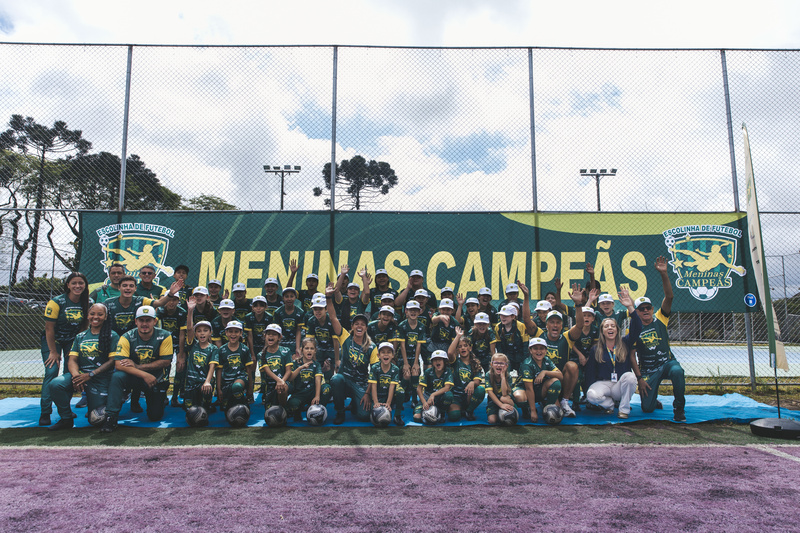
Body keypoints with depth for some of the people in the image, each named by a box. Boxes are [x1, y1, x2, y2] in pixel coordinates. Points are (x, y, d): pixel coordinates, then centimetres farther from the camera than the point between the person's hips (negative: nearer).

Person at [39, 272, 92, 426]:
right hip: (52, 340, -3)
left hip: (73, 341, 3)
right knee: (51, 372, -14)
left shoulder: (88, 303, -7)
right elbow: (49, 328, -16)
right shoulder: (56, 302, -19)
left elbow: (85, 326, 3)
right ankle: (45, 412, -7)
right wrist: (53, 352, -14)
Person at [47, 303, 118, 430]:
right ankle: (66, 418, -4)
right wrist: (75, 375, -14)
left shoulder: (112, 336, 2)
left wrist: (90, 374, -16)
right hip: (80, 374, 4)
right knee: (55, 384, -27)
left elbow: (112, 361, -6)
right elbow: (72, 359, 7)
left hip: (101, 378, -4)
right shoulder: (80, 337, 15)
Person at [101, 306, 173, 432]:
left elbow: (166, 361, -15)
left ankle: (161, 399, 34)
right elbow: (118, 364, -22)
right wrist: (144, 374, -34)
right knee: (117, 376, -31)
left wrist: (138, 366, -23)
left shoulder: (164, 336, -13)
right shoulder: (127, 338, -13)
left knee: (155, 416, -1)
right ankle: (111, 417, -19)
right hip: (134, 378, 0)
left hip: (157, 379, 0)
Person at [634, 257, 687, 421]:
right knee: (647, 408, -11)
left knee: (677, 371, -37)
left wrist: (663, 274, -26)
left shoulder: (660, 320, 1)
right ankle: (654, 400, 28)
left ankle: (679, 408, -15)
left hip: (668, 362, 0)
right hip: (648, 370, 0)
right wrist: (639, 378, -9)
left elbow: (669, 297, -13)